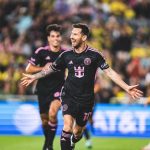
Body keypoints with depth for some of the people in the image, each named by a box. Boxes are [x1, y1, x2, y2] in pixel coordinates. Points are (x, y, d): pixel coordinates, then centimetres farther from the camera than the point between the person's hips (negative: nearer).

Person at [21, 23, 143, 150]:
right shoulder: (66, 55, -1)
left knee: (78, 131, 10)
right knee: (67, 126, -20)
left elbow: (109, 72, -9)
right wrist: (34, 77, 17)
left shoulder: (94, 55, -8)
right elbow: (51, 69, 14)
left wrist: (126, 87, -16)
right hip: (69, 96, 0)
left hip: (86, 99, 0)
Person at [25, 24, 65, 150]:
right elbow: (28, 69, -4)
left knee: (52, 113, -25)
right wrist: (43, 68, -17)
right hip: (43, 89, 1)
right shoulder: (41, 52, -6)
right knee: (44, 119, 10)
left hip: (59, 88, -1)